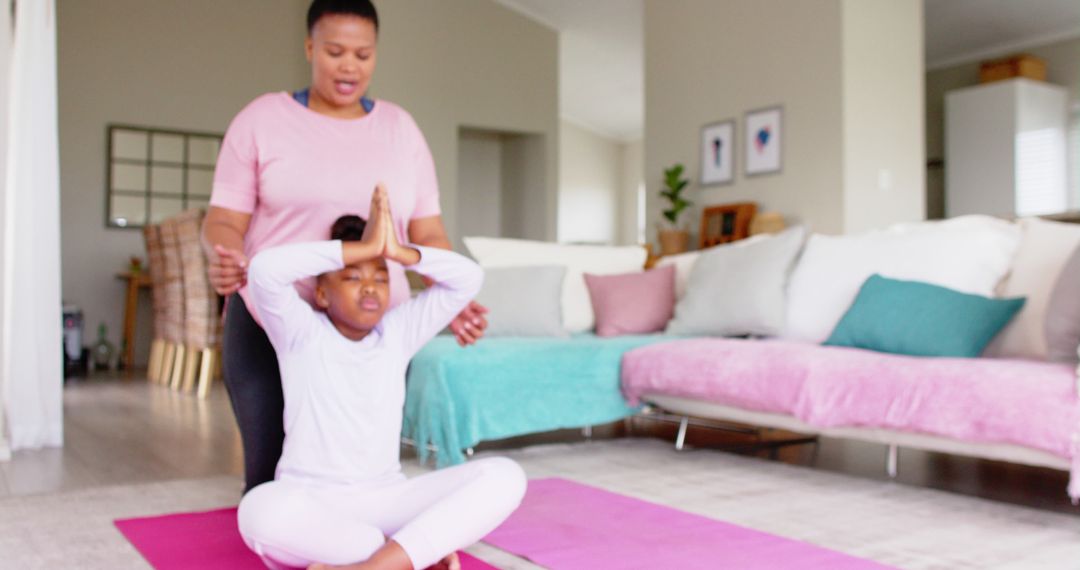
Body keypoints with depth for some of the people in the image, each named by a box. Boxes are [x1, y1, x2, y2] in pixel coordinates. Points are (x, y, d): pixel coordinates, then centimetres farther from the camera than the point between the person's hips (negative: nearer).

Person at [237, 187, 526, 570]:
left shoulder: (397, 332, 7)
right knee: (260, 511, -39)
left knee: (505, 476, -18)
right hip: (310, 504, -3)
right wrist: (363, 247, -19)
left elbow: (468, 278, 1)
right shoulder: (301, 333, -2)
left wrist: (398, 251, -12)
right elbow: (264, 270, -22)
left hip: (383, 501, 3)